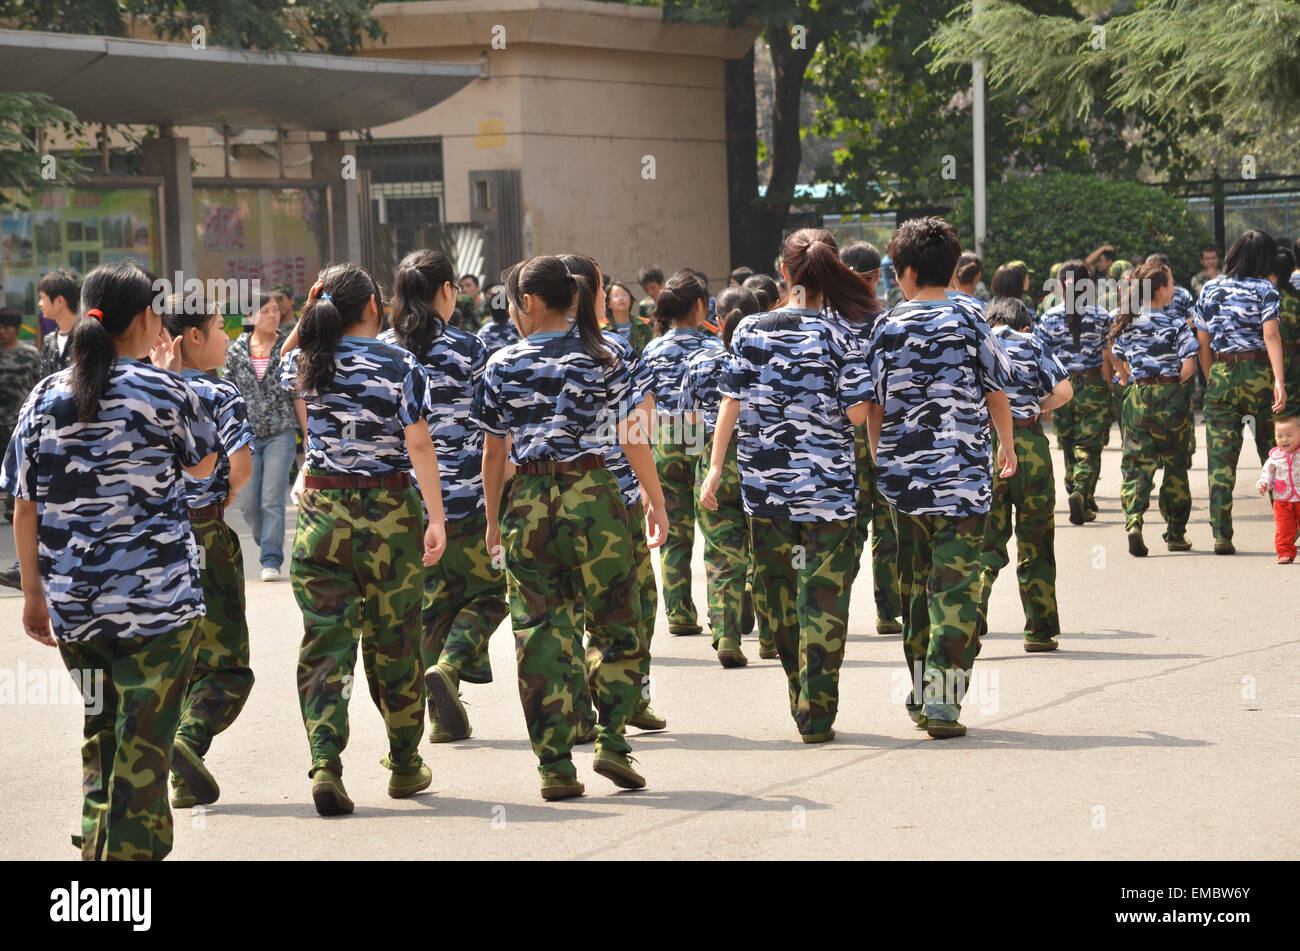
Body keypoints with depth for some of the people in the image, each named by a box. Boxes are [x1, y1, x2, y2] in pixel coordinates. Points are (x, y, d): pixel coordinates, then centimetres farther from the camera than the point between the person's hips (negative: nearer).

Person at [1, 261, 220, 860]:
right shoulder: (161, 389, -8)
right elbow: (203, 465, 9)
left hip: (71, 603, 4)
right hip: (156, 598, -4)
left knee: (100, 728, 20)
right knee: (144, 743, 2)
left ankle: (95, 846, 28)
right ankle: (134, 849, 2)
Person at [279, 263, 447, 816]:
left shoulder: (304, 365, 0)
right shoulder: (401, 368, -8)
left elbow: (280, 366, 26)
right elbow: (419, 446, -12)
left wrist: (306, 317, 13)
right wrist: (437, 518, -10)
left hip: (322, 514, 2)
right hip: (389, 515, -2)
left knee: (324, 643, 2)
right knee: (394, 644, 10)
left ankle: (325, 764, -14)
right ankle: (405, 766, 23)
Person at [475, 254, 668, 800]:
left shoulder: (503, 366, 1)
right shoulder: (603, 362, 1)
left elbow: (494, 451, 5)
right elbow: (633, 441, 1)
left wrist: (493, 518, 14)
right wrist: (656, 504, 11)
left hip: (528, 504, 1)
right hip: (592, 495, 0)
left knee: (540, 633, 4)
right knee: (616, 623, 12)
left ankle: (555, 766, 3)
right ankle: (612, 739, 0)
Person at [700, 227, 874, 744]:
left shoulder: (750, 330, 1)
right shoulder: (838, 335, -6)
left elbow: (731, 402, -2)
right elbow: (856, 412, -10)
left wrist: (716, 467, 3)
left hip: (765, 483, 3)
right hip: (826, 485, -3)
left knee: (777, 593, 15)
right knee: (822, 597, 1)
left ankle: (801, 701, 24)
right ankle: (816, 715, -2)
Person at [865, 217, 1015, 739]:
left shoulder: (886, 328, 1)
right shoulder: (969, 322, -2)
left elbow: (873, 404, 4)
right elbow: (997, 394, 5)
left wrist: (878, 459, 20)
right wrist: (1007, 448, 21)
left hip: (904, 476, 3)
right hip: (961, 475, -2)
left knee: (915, 583, 15)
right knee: (955, 584, -4)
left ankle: (920, 694, 21)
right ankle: (943, 698, -14)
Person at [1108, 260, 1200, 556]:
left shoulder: (1126, 324, 5)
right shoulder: (1175, 324, -9)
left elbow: (1121, 362, 12)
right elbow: (1189, 365, -13)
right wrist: (1173, 383, 4)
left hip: (1137, 397, 3)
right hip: (1170, 398, -3)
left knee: (1136, 464, 3)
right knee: (1175, 465, 10)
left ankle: (1133, 521, -20)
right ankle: (1175, 534, 15)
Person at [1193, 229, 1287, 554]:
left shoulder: (1209, 290, 8)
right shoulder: (1264, 289, -4)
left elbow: (1203, 343, 10)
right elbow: (1271, 335, -16)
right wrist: (1279, 380, -22)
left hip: (1220, 377, 2)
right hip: (1257, 373, -2)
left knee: (1220, 460, 2)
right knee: (1273, 453, 9)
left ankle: (1221, 535, -4)